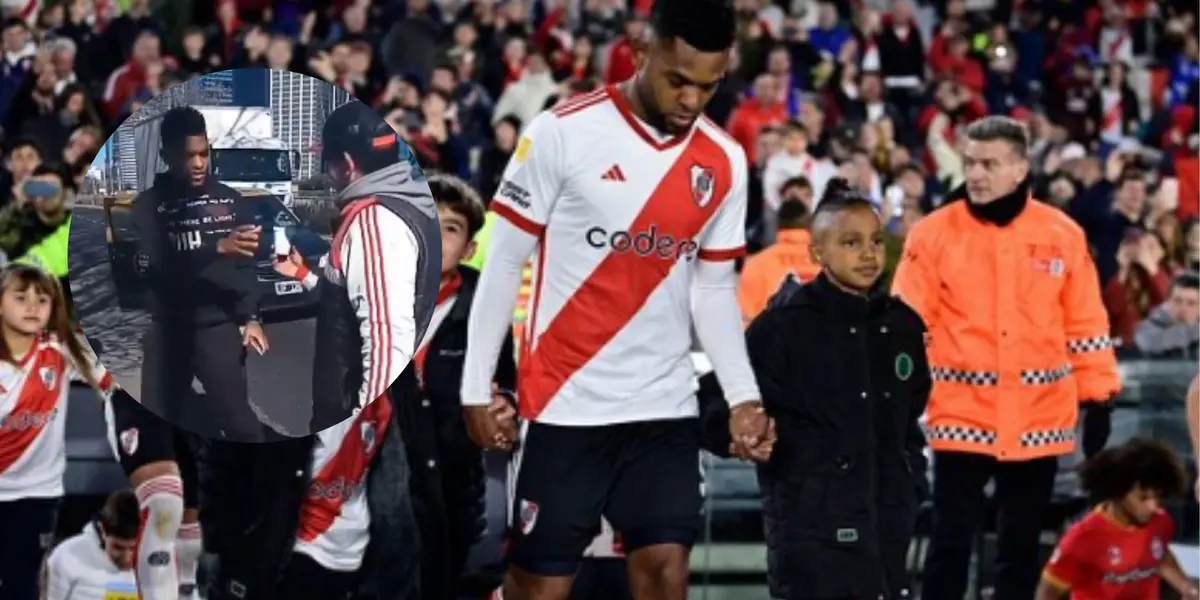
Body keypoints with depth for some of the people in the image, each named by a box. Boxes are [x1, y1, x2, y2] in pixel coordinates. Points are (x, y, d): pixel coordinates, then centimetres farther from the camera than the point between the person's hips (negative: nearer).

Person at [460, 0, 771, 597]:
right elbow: (505, 261, -3)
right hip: (566, 404, -3)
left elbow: (714, 289, 13)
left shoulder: (724, 163, 5)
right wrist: (476, 386, -5)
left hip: (666, 409, 4)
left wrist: (743, 396, 1)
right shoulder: (563, 132, -9)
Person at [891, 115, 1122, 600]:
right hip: (961, 415, -2)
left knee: (1021, 544, 10)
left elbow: (1086, 325, 9)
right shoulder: (934, 233, -2)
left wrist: (1099, 400, 7)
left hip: (1038, 419, 2)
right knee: (951, 541, -2)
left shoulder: (1062, 234, 3)